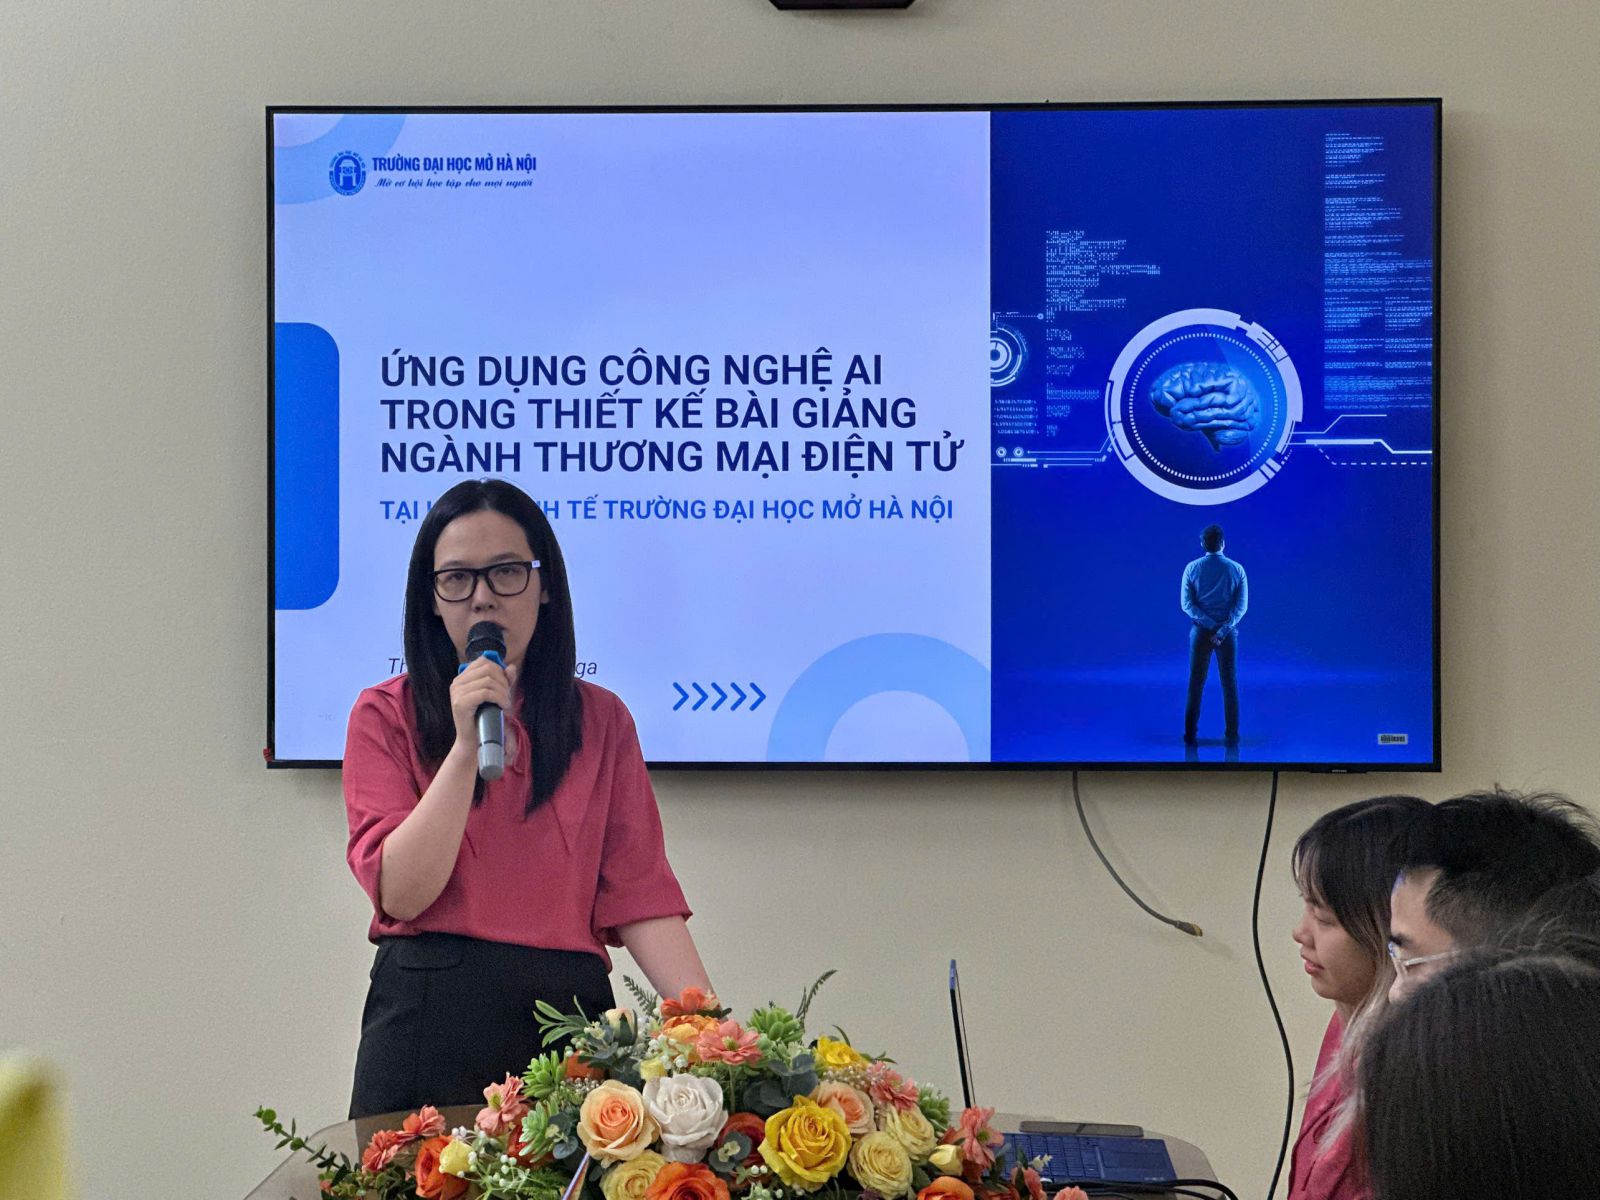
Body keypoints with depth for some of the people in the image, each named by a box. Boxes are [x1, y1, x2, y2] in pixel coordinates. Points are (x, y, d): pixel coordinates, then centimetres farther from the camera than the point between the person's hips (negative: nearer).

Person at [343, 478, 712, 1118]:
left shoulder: (600, 719, 9)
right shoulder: (386, 716, 3)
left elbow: (640, 894, 1)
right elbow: (399, 893, -8)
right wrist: (466, 747, -15)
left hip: (569, 1011, 2)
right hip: (429, 1016, -2)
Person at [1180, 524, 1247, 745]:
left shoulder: (1192, 568, -2)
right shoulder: (1236, 569, -2)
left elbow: (1186, 604, -7)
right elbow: (1241, 606, -8)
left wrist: (1212, 626, -10)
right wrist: (1223, 630, -13)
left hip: (1200, 632, 0)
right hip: (1228, 633, 0)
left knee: (1196, 683, 6)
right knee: (1229, 684, 5)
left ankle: (1191, 734, 5)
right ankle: (1232, 735, 4)